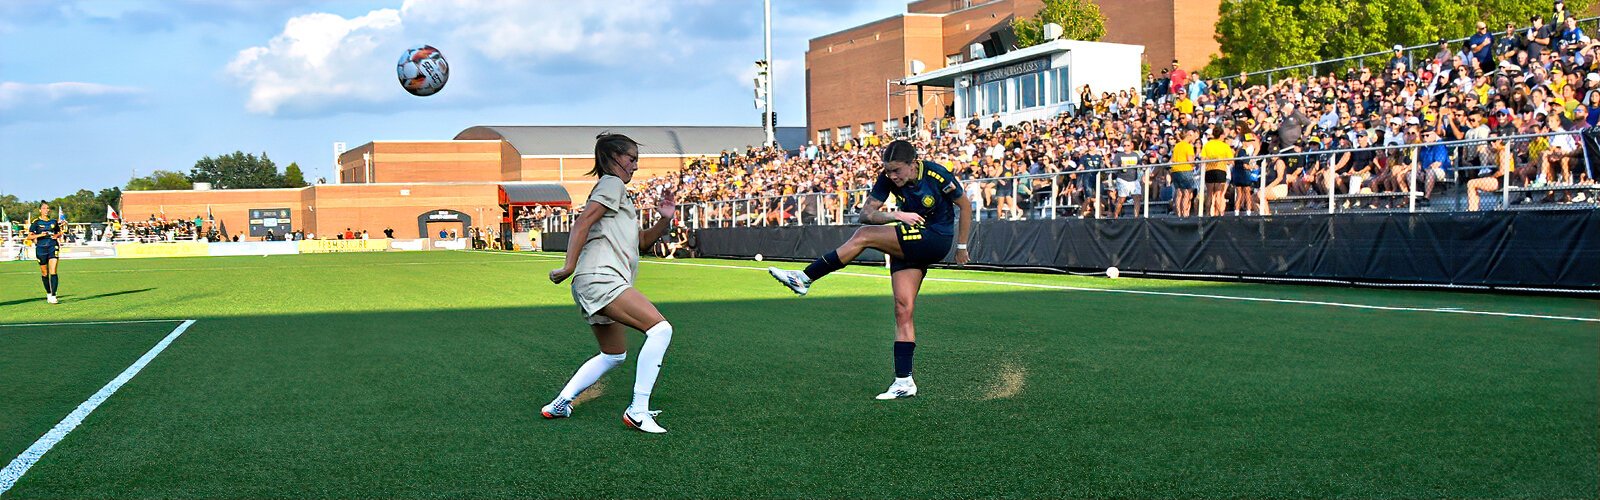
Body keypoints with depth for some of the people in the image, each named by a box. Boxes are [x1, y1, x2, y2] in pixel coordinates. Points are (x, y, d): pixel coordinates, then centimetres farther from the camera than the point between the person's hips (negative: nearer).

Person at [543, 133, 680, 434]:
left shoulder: (620, 194, 30)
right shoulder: (612, 183, 1)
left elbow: (642, 241, 29)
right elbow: (583, 222, -13)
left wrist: (664, 219, 12)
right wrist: (569, 266, -20)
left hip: (599, 285, 11)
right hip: (600, 277, -11)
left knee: (614, 355, 21)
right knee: (660, 328, -21)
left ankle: (560, 404, 20)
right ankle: (638, 411, -22)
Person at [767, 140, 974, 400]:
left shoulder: (938, 175, -15)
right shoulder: (888, 178, -3)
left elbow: (965, 205, 0)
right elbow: (866, 213, -4)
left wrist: (961, 246, 4)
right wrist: (897, 216, -22)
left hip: (936, 240, -6)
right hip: (909, 247, 6)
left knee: (864, 235, -21)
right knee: (902, 310, -4)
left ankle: (804, 279, -14)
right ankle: (904, 381, -3)